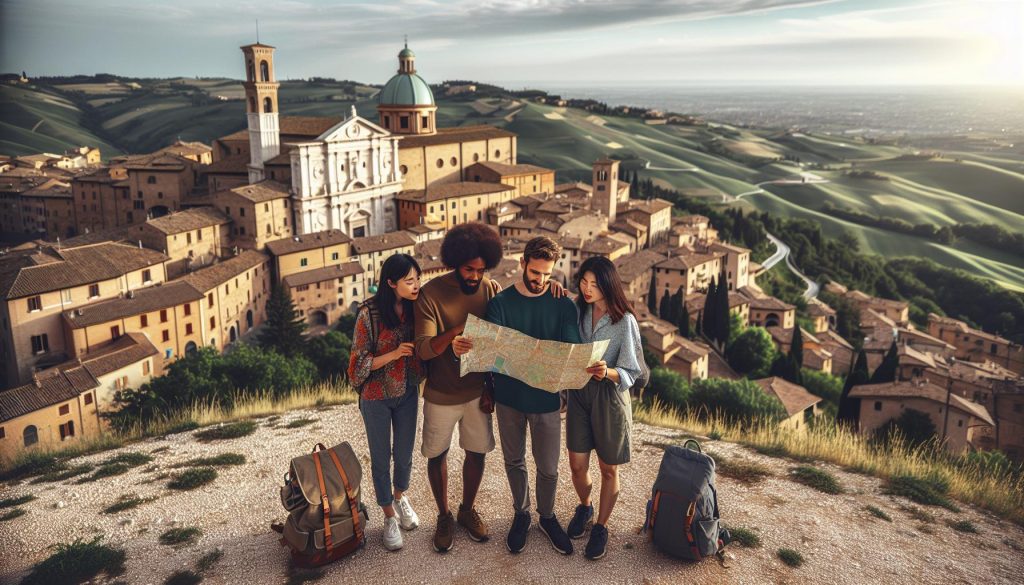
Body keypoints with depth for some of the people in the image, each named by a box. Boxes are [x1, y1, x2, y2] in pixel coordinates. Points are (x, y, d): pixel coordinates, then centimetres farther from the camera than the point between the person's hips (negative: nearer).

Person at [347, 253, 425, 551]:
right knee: (381, 458, 13)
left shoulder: (416, 308, -9)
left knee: (404, 454, 19)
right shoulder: (369, 314, -21)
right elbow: (359, 363, -15)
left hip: (408, 393, 4)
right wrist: (393, 354, -28)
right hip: (377, 397, -3)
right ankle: (389, 515, 34)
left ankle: (400, 496, 48)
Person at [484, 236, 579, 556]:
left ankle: (547, 516, 37)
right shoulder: (500, 303, -6)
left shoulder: (563, 305, -7)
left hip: (546, 399, 0)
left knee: (548, 467, 11)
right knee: (514, 461, 17)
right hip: (508, 397, 1)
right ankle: (521, 514, 40)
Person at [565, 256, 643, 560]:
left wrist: (607, 372, -34)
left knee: (608, 468, 11)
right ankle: (584, 506, 42)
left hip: (609, 398, -3)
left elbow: (631, 372, -14)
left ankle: (601, 526, 32)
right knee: (577, 464, 11)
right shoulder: (577, 309, -2)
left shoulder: (625, 321, -15)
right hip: (579, 393, 4)